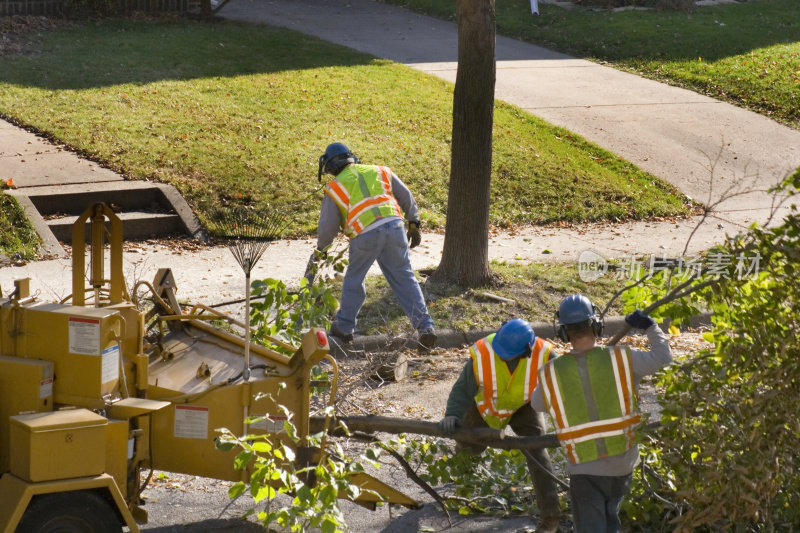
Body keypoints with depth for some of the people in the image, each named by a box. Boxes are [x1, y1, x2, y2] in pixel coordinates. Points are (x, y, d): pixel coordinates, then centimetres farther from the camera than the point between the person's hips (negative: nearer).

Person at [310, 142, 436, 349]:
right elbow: (406, 198, 19)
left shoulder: (335, 188, 12)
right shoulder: (380, 172, 21)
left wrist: (320, 249, 29)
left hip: (364, 235, -3)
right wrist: (414, 225, 27)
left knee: (354, 280, 17)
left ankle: (344, 328, 27)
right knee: (404, 279, 7)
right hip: (394, 226, 3)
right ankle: (425, 327, 0)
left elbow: (327, 227, 12)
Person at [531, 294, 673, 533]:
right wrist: (650, 326, 18)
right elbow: (663, 356, 3)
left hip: (584, 468, -2)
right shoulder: (621, 359, -12)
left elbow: (537, 403, 10)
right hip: (623, 462, 2)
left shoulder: (551, 374, -11)